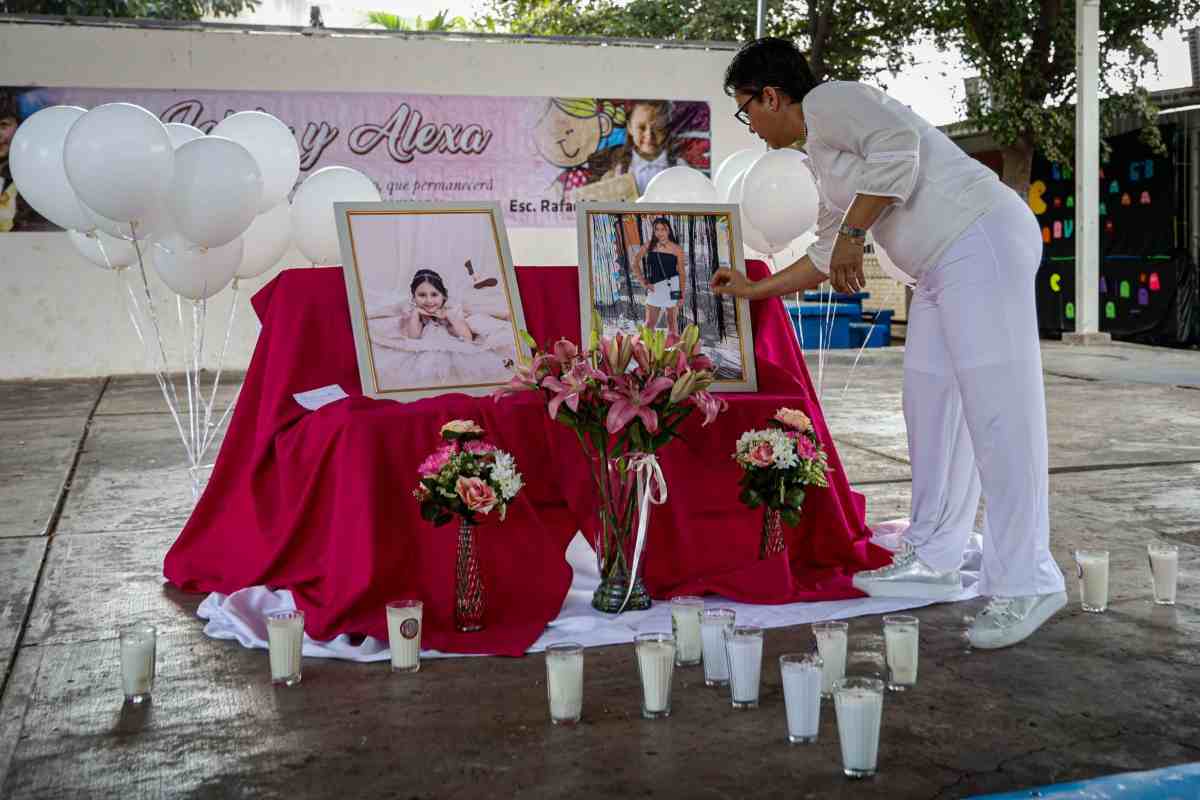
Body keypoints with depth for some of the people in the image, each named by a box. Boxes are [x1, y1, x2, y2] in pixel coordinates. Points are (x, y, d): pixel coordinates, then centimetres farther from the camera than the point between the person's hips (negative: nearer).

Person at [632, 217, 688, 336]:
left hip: (672, 286, -2)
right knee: (650, 323, 2)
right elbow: (635, 263, 9)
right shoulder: (648, 246, 4)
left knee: (672, 321, 5)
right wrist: (644, 282, 0)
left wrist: (682, 295, -5)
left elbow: (682, 273, 0)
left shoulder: (677, 249, -2)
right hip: (654, 288, 2)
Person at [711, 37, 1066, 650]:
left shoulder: (828, 101, -3)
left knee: (997, 410, -12)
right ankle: (932, 561, 19)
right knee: (930, 409, 11)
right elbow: (827, 259, 33)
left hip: (982, 241, -11)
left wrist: (852, 234, -16)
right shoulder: (822, 156, 26)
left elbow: (899, 145, -21)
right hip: (943, 269, 11)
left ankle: (1025, 584, -9)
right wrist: (751, 290, 39)